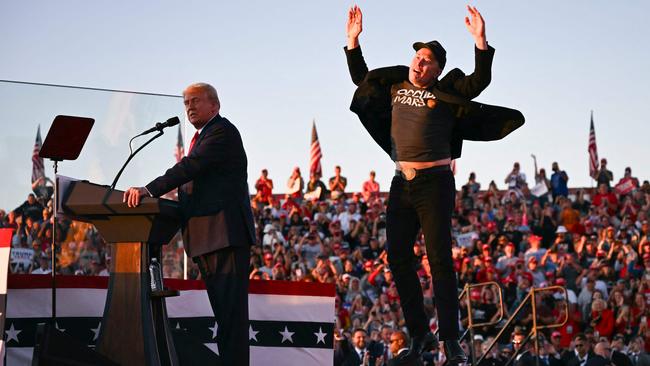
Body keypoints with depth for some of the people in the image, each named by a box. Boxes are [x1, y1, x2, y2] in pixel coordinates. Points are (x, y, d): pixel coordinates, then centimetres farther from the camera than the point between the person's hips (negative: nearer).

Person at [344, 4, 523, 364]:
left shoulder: (445, 92, 0)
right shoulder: (395, 86, 14)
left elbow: (480, 81, -14)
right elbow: (361, 77, 28)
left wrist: (481, 41, -23)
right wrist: (353, 40, 20)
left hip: (434, 182, -6)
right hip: (401, 183, 6)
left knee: (439, 259, -9)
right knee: (398, 257, 3)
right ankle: (419, 334, 14)